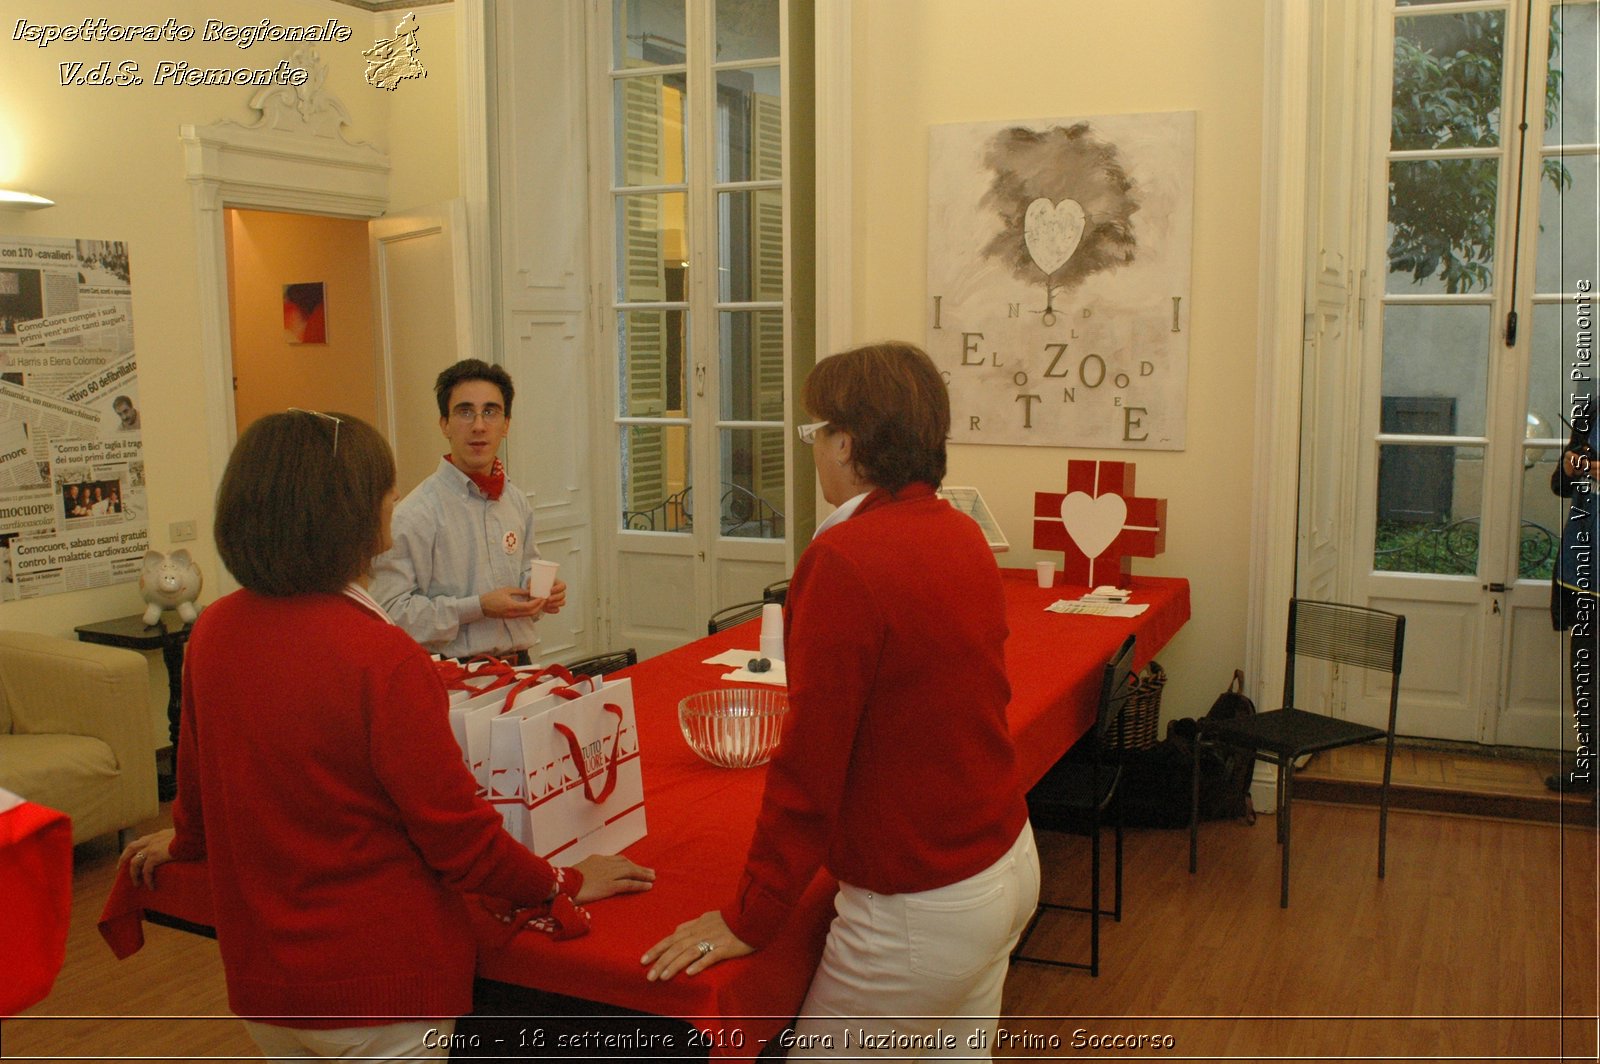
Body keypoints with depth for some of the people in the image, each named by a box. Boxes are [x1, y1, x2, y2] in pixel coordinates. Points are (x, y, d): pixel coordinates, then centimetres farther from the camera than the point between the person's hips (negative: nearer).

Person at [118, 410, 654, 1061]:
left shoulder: (212, 633, -5)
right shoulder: (384, 659, -26)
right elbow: (455, 830, -19)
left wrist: (185, 838, 34)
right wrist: (562, 885, -3)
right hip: (379, 987, -6)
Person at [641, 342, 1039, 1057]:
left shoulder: (845, 559, -22)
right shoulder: (963, 535, 3)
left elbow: (809, 762, -20)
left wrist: (749, 918, -11)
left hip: (920, 910, -8)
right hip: (1010, 865, 9)